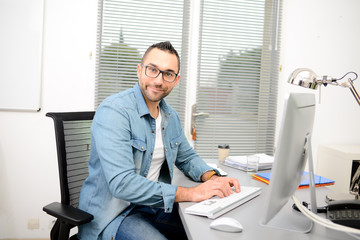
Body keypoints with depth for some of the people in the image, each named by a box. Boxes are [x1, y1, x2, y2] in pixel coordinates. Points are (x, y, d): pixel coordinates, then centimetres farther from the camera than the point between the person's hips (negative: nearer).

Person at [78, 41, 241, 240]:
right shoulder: (113, 111, -20)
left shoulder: (170, 116, 7)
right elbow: (122, 184, -28)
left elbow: (187, 157, 21)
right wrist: (190, 193, -29)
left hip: (154, 206, 7)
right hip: (113, 214, -7)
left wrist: (211, 177, -2)